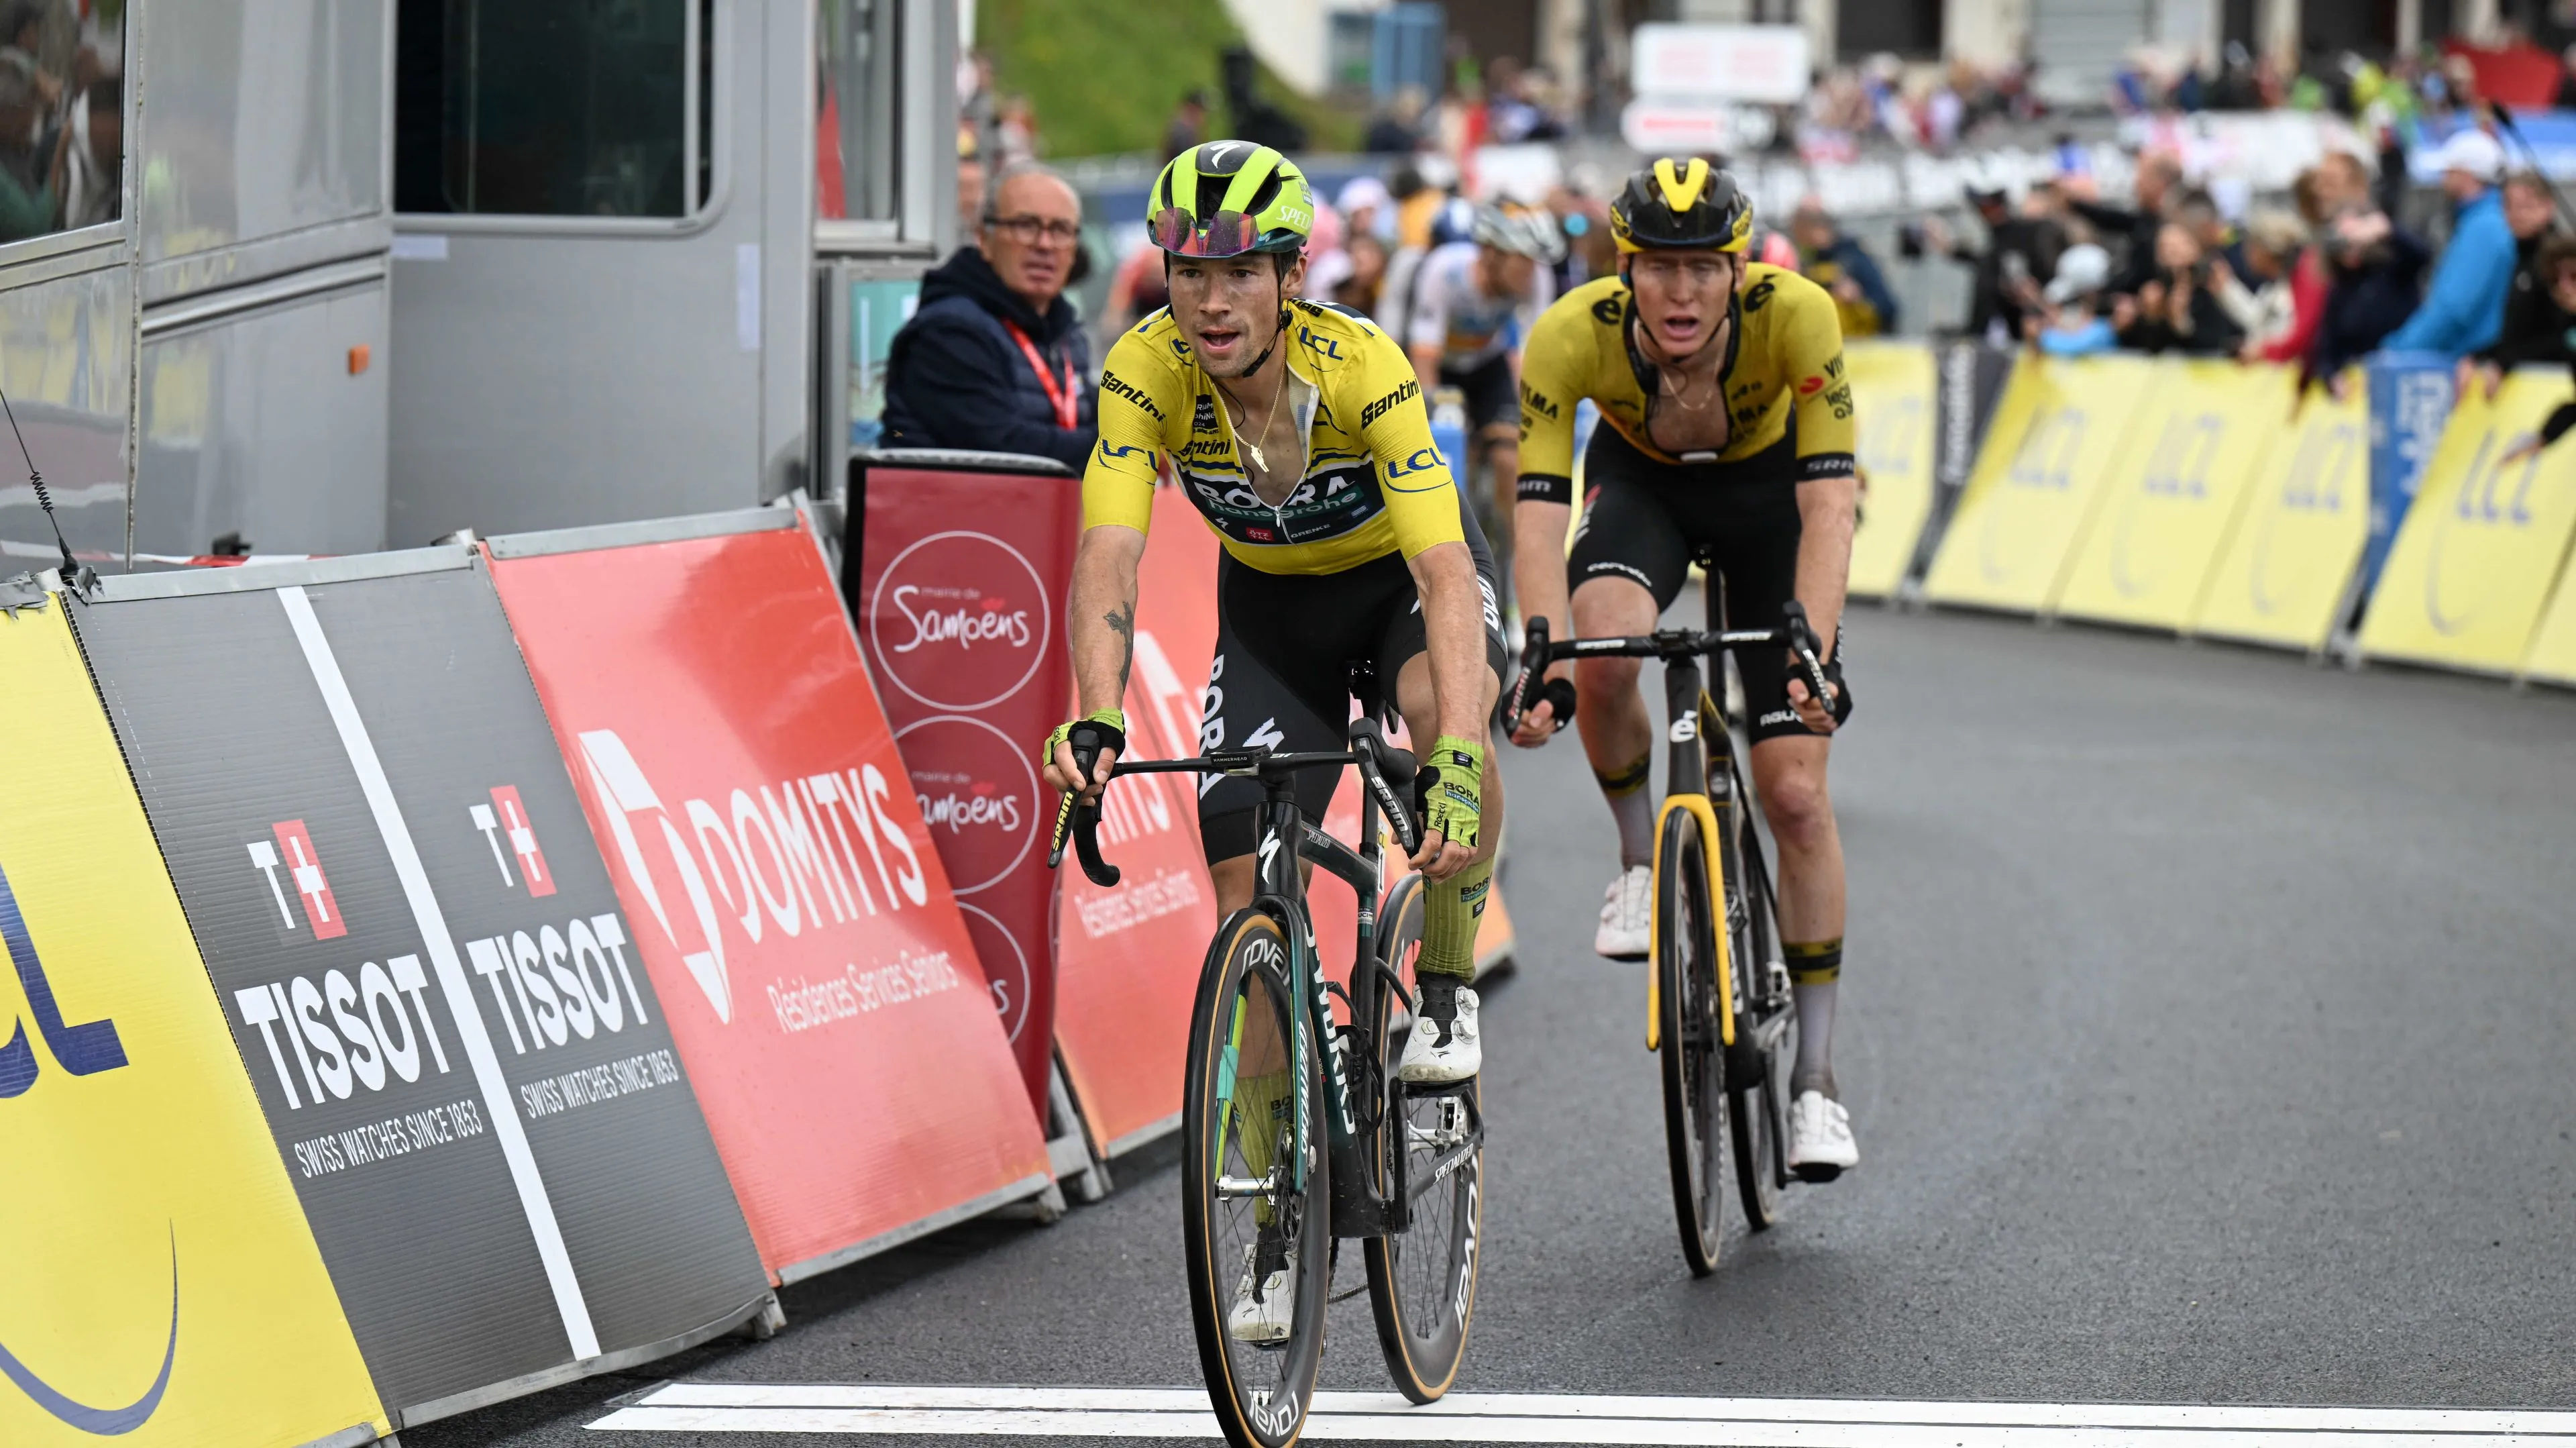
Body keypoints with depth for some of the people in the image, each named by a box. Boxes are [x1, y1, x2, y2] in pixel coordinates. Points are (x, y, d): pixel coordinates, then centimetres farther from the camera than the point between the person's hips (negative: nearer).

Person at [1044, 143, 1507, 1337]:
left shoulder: (1362, 368, -35)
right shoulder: (1145, 374, -27)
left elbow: (1448, 577, -43)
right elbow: (1107, 561, -35)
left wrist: (1457, 764, -57)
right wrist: (1097, 720, -53)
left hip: (1402, 571, -3)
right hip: (1271, 600, 3)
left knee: (1446, 706, -37)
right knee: (1249, 893, -7)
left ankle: (1446, 991, -13)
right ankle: (1279, 1225, 4)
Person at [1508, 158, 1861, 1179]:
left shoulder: (1796, 317, -35)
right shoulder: (1572, 336, -33)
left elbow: (1827, 509, -37)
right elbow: (1538, 518, -36)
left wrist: (1811, 654, -50)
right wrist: (1544, 659, -50)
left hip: (1766, 482, 0)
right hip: (1641, 482, 0)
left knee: (1795, 794, -7)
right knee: (1604, 652, -34)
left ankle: (1815, 1080, 5)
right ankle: (1640, 859, -5)